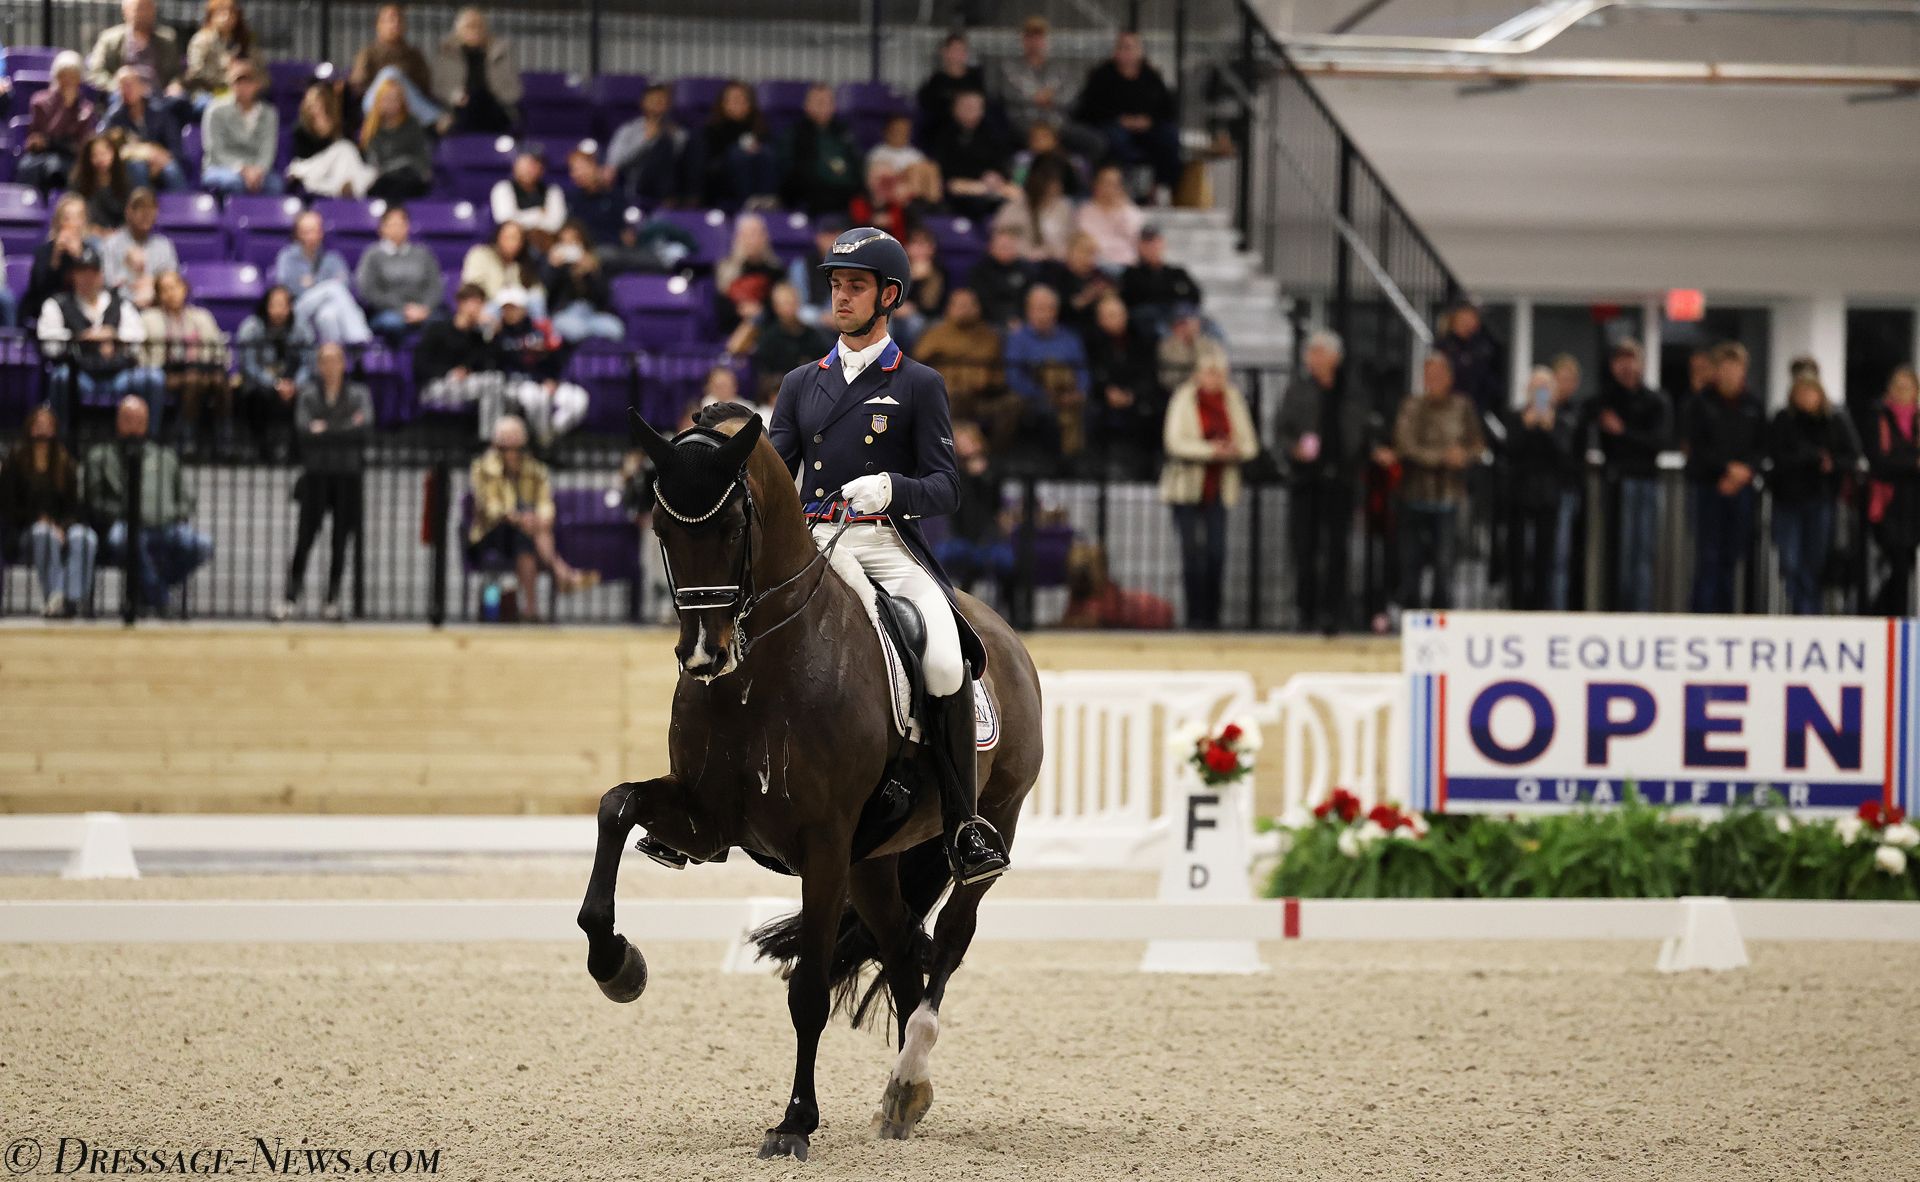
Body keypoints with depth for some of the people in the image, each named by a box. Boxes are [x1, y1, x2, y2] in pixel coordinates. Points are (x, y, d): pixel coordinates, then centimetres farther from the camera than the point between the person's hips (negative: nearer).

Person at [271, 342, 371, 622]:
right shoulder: (309, 393, 8)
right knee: (306, 535, -7)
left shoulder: (359, 394, 8)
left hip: (347, 475, 1)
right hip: (316, 473, -1)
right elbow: (302, 427, -6)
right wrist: (346, 428, -10)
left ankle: (332, 601, 8)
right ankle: (290, 599, -7)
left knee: (341, 539, 2)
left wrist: (326, 429, -8)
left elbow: (366, 427, -8)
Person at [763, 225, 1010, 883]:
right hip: (810, 548, 3)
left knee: (946, 661, -28)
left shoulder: (918, 386, 8)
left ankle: (964, 827, -18)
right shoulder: (802, 384, 20)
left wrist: (891, 486, -20)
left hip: (890, 550, -3)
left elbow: (945, 490, 1)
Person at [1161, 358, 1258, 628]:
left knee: (1217, 552, 0)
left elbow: (1249, 444, 9)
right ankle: (1195, 614, -1)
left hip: (1219, 489, 4)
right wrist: (1210, 450, -22)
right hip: (1188, 484, -4)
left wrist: (1236, 449, -14)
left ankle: (1212, 614, 7)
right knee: (1192, 550, -5)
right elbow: (1174, 441, -13)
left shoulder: (1233, 399, 7)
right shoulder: (1184, 398, -6)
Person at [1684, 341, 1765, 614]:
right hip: (1707, 485, -3)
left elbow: (1761, 448, 8)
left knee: (1731, 555, 2)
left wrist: (1744, 471, -10)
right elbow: (1697, 447, -4)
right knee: (1708, 555, -9)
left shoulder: (1753, 407, 10)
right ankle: (1702, 608, -9)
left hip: (1740, 488, 3)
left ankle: (1723, 610, 8)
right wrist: (1728, 467, -15)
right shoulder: (1701, 405, 2)